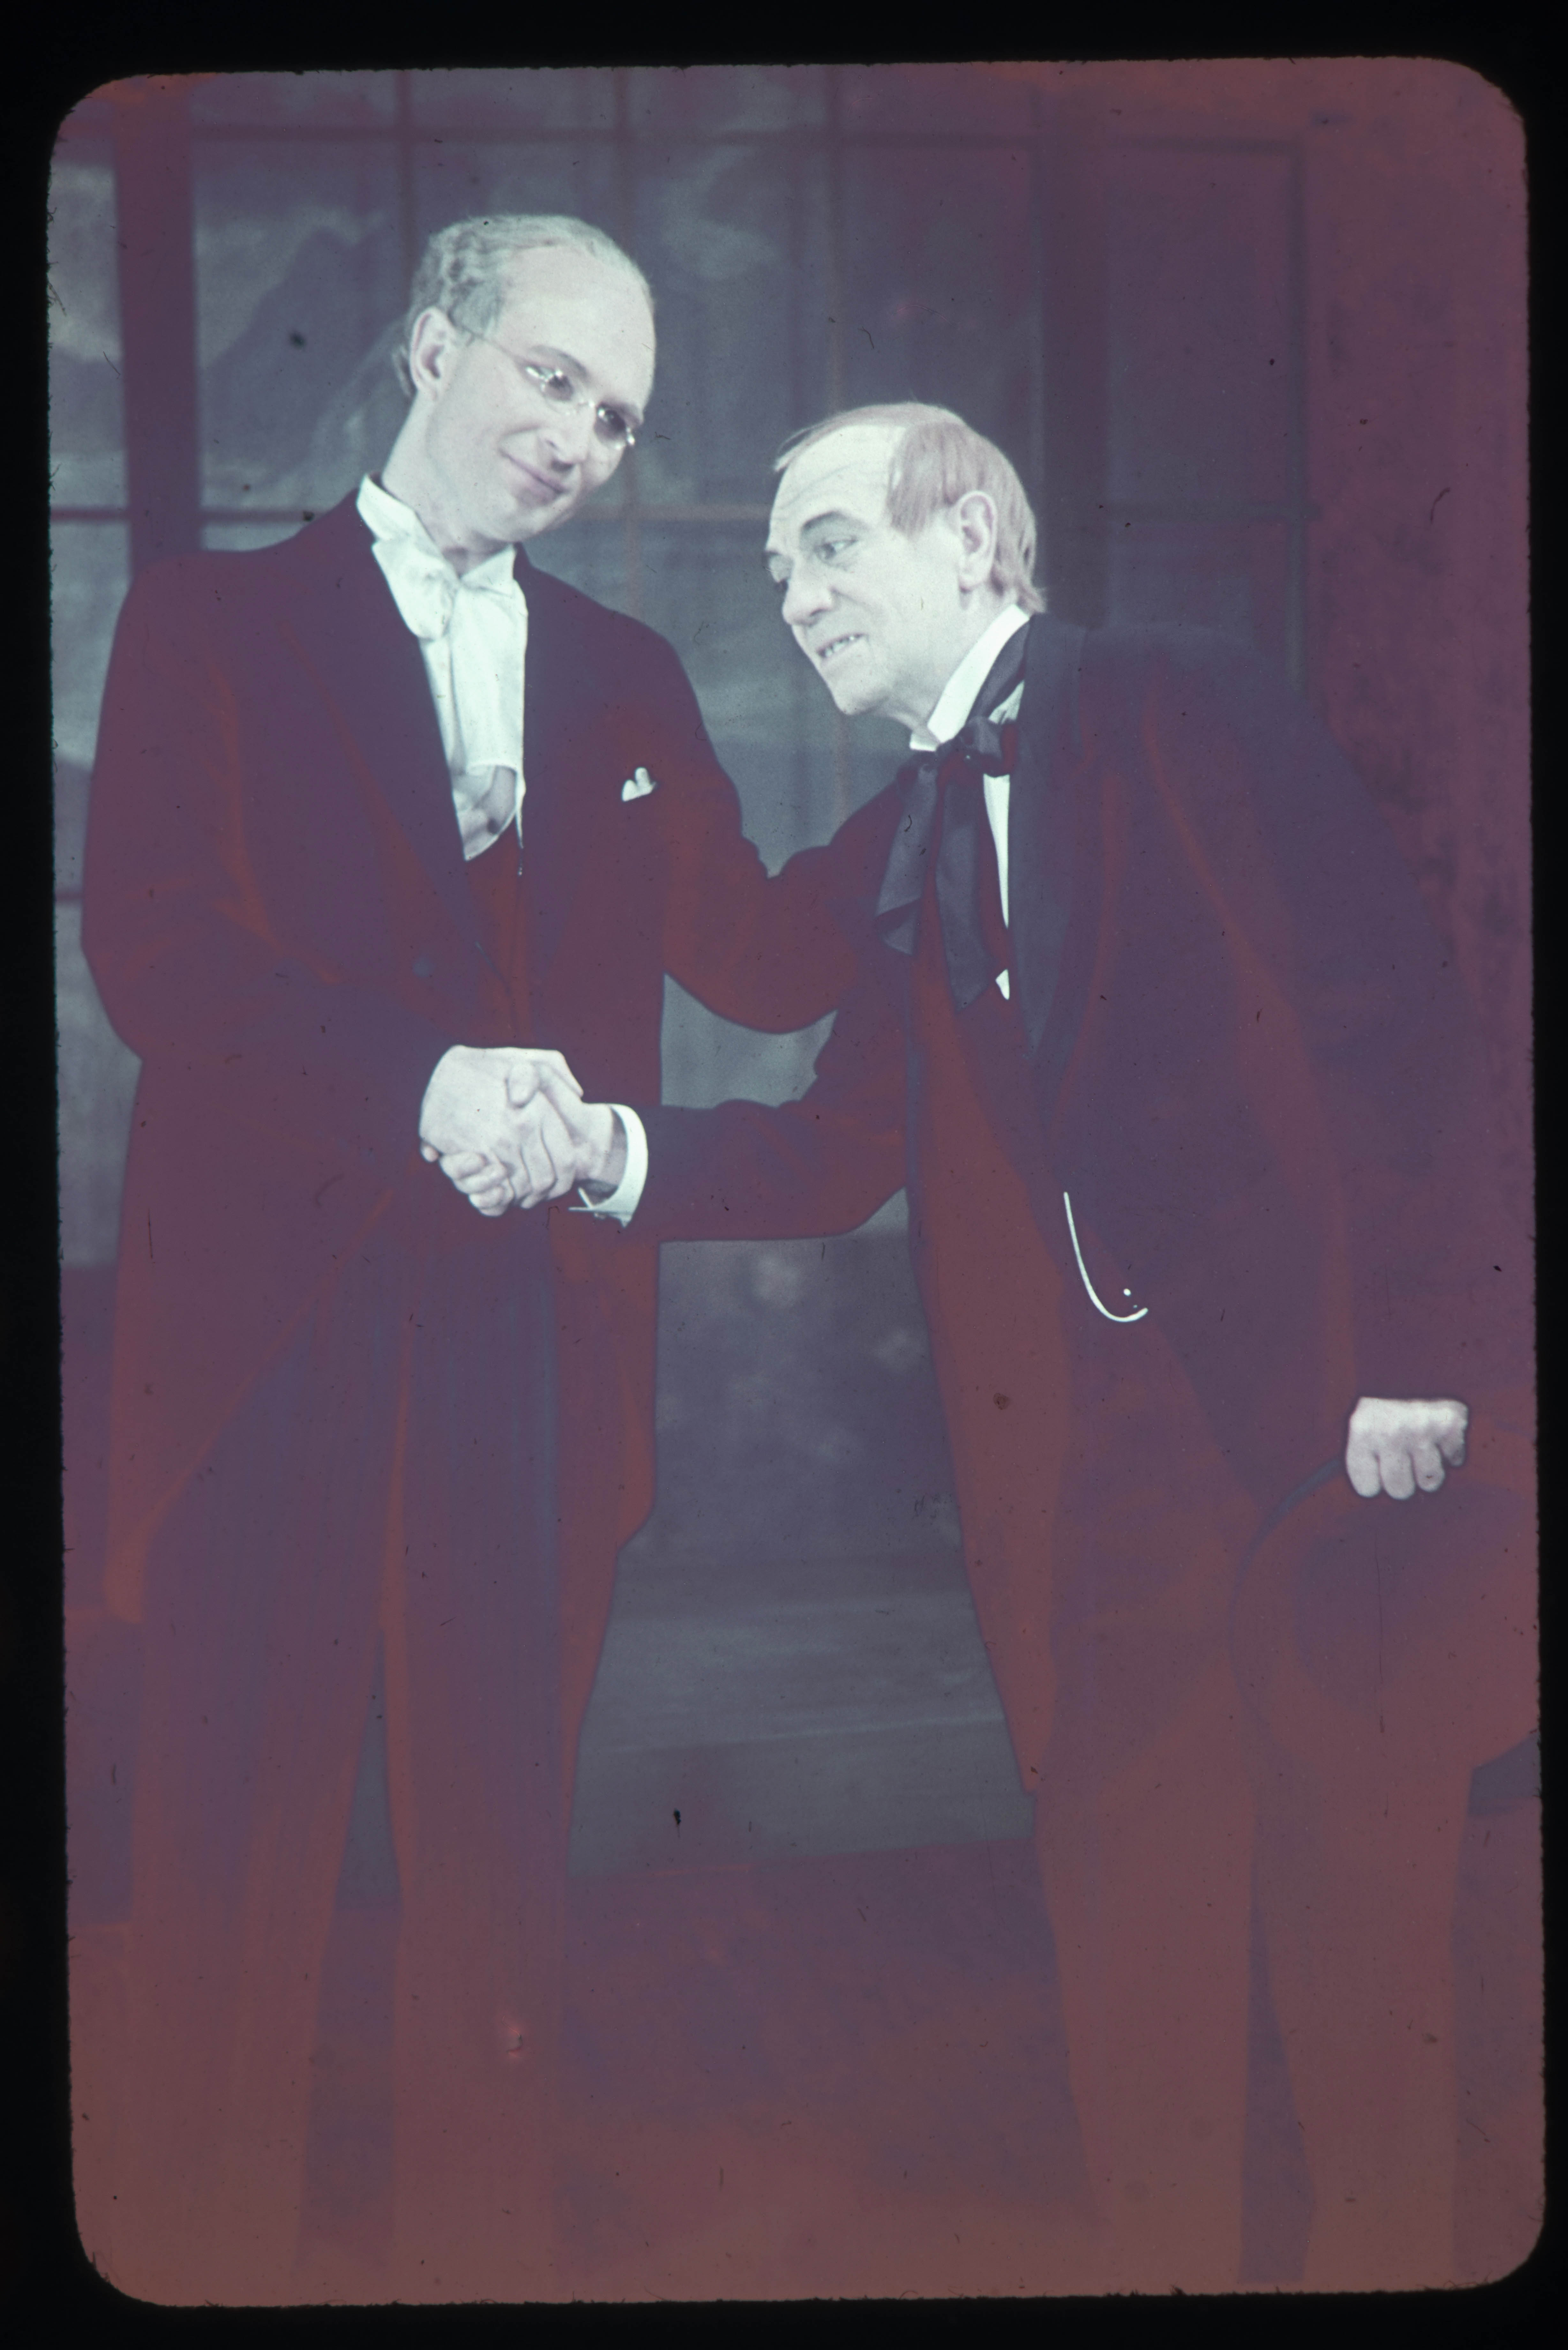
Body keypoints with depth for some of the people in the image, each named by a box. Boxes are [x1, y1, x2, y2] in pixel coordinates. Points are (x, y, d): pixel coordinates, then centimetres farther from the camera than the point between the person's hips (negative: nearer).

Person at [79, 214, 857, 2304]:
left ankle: (486, 2250, 23)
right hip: (277, 1332, -3)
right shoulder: (214, 627, 3)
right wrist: (423, 1083, -23)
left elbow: (763, 962, 12)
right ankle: (201, 2259, 17)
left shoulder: (626, 680, 17)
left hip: (537, 1341, 4)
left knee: (501, 1848, 10)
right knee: (237, 1851, 3)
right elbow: (151, 950, -10)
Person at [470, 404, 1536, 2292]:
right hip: (1095, 1447, 5)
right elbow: (848, 1149, 11)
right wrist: (615, 1146, -6)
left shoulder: (1187, 713, -3)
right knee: (1127, 1907, 8)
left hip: (1333, 1403, -5)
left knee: (1360, 1894, 3)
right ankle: (1156, 2252, 20)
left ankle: (1389, 2250, 18)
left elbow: (1390, 1017, -9)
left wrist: (1414, 1351, -15)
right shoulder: (894, 852, 16)